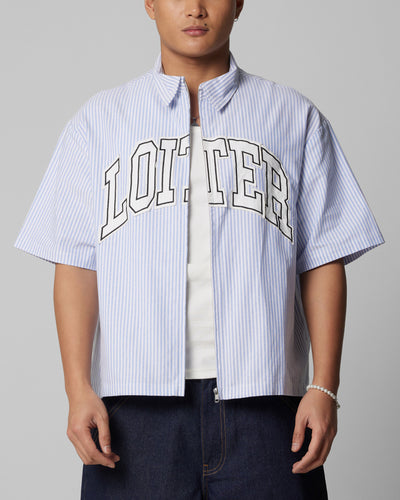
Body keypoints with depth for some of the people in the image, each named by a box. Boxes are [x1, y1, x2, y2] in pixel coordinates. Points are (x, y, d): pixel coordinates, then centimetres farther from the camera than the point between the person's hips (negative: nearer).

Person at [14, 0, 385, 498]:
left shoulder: (296, 118, 11)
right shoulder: (99, 120, 11)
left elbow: (322, 260, 6)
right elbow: (76, 264, 5)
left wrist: (324, 386, -2)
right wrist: (78, 388, -4)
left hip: (262, 397, 0)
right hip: (137, 400, 0)